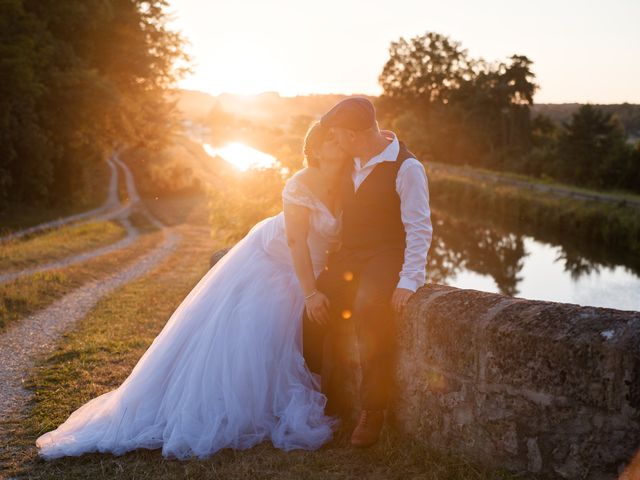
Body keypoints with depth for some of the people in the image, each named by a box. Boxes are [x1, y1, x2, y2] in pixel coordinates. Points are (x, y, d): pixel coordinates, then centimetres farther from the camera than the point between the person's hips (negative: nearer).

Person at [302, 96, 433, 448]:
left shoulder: (407, 168, -14)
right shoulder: (354, 162, 10)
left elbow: (420, 230, -16)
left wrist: (408, 282, -25)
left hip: (387, 258, -8)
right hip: (348, 257, 8)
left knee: (369, 307, -34)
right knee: (315, 308, -7)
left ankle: (372, 412, -19)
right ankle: (332, 399, 10)